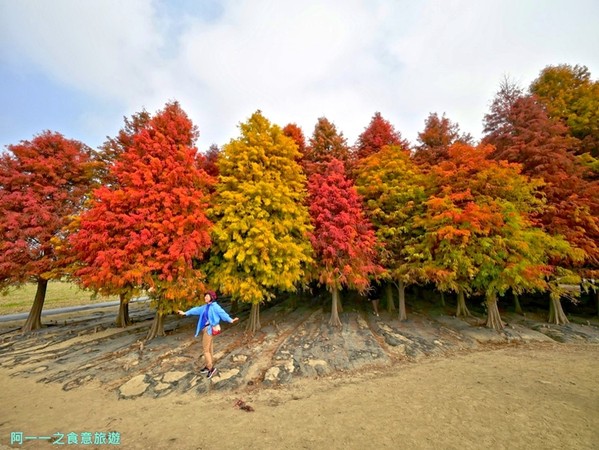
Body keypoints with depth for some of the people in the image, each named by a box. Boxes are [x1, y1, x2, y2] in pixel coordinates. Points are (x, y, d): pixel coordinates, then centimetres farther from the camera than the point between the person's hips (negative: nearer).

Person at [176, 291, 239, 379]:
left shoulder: (215, 306, -15)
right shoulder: (205, 307, 10)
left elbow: (222, 313, -26)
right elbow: (196, 310, 21)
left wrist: (230, 320, -40)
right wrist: (185, 313, 29)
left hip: (209, 329, -8)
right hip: (205, 329, 8)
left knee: (206, 349, -2)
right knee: (209, 348, 18)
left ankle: (211, 368, 9)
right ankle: (208, 366, 30)